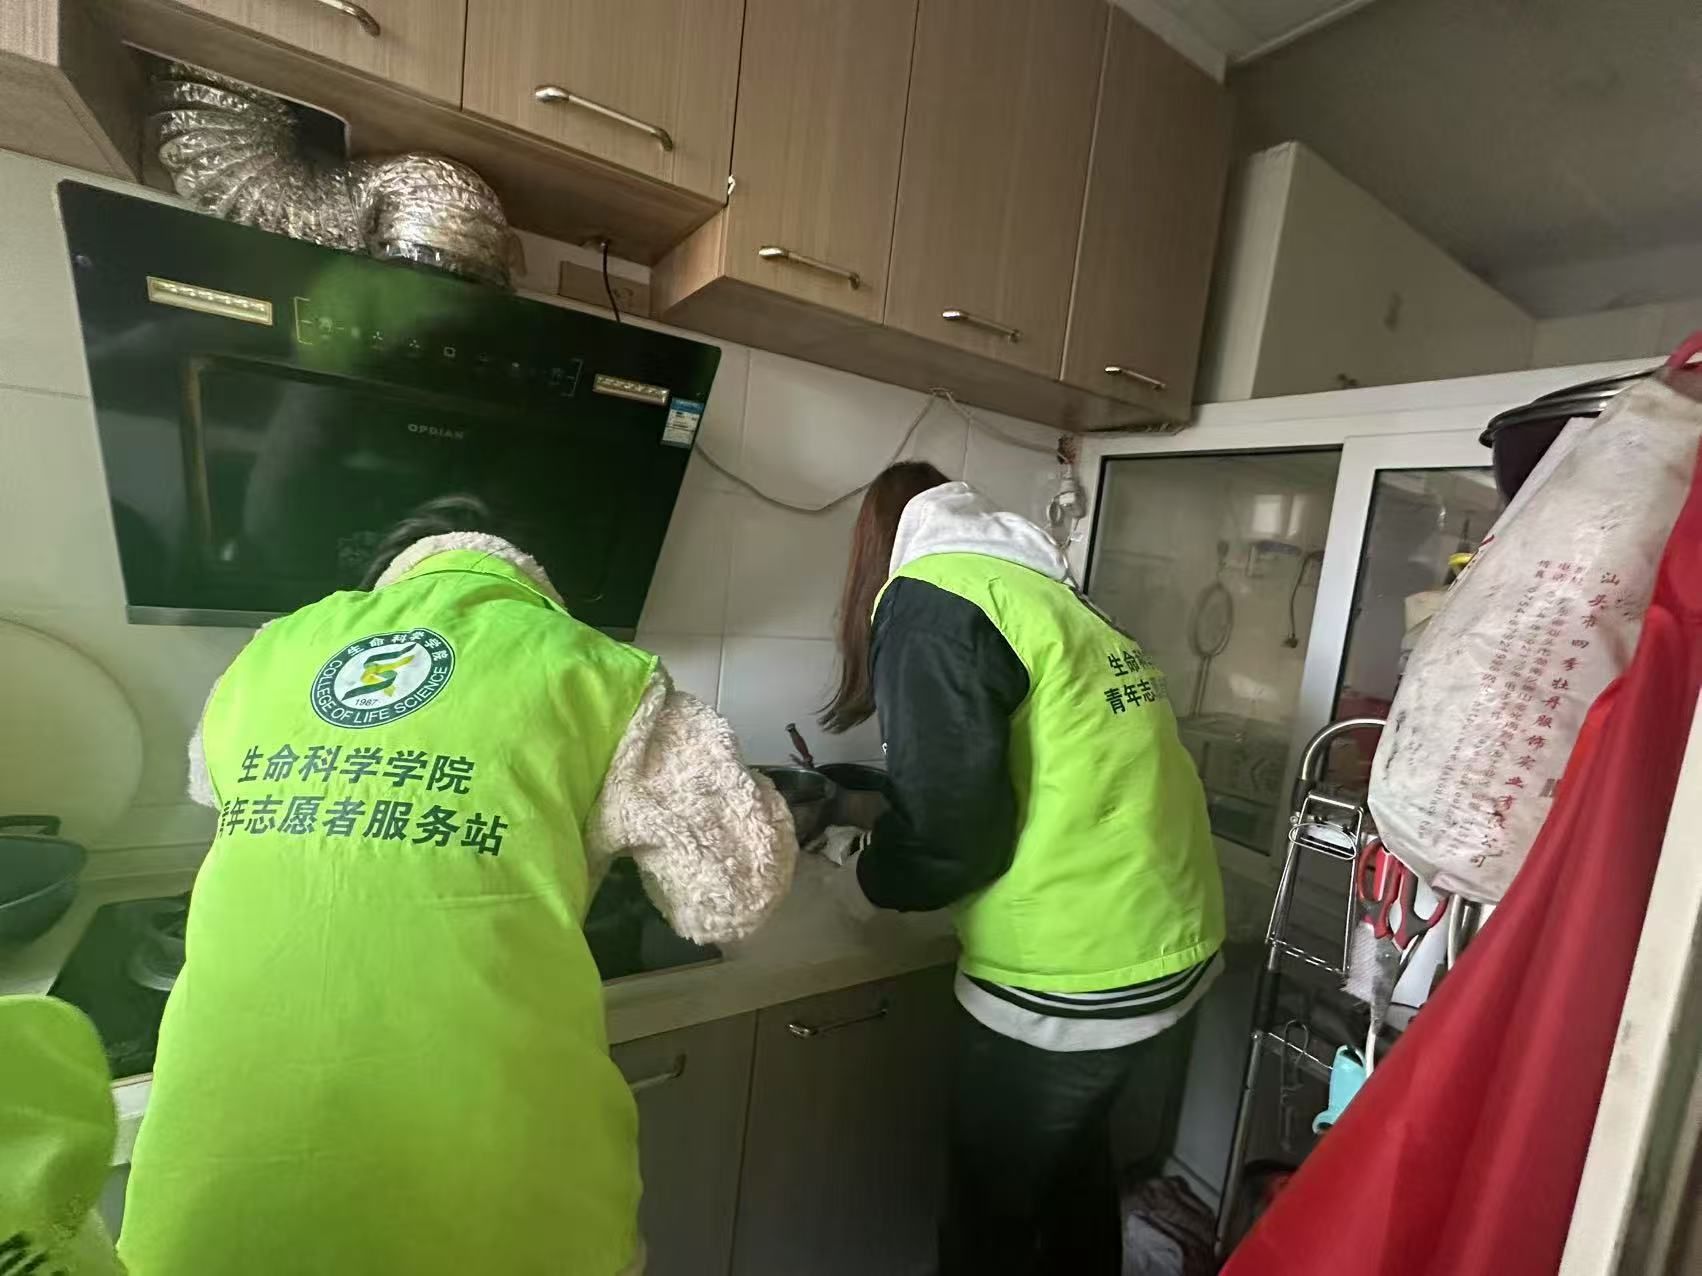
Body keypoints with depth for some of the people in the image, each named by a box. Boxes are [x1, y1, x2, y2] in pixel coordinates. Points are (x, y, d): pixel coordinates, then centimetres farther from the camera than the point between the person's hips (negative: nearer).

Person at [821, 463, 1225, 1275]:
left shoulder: (928, 600, -13)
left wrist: (868, 875, 2)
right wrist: (886, 826, 23)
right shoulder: (1046, 594, 11)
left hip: (1073, 978, -8)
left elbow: (950, 829, -19)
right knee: (1074, 1155, 28)